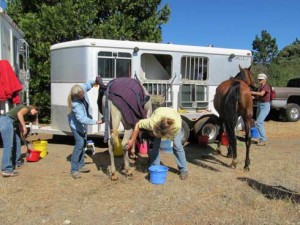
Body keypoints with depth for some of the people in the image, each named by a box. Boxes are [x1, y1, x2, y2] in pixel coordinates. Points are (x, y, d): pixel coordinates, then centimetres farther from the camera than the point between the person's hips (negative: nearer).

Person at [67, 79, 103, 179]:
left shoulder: (83, 89, -20)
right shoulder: (75, 104, -39)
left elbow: (88, 84, 3)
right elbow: (82, 119, -41)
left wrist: (94, 81, -17)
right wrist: (96, 122, -41)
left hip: (83, 123, 8)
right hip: (76, 124, -8)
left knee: (84, 143, 13)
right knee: (80, 143, -15)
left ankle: (80, 165, 27)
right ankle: (74, 169, -5)